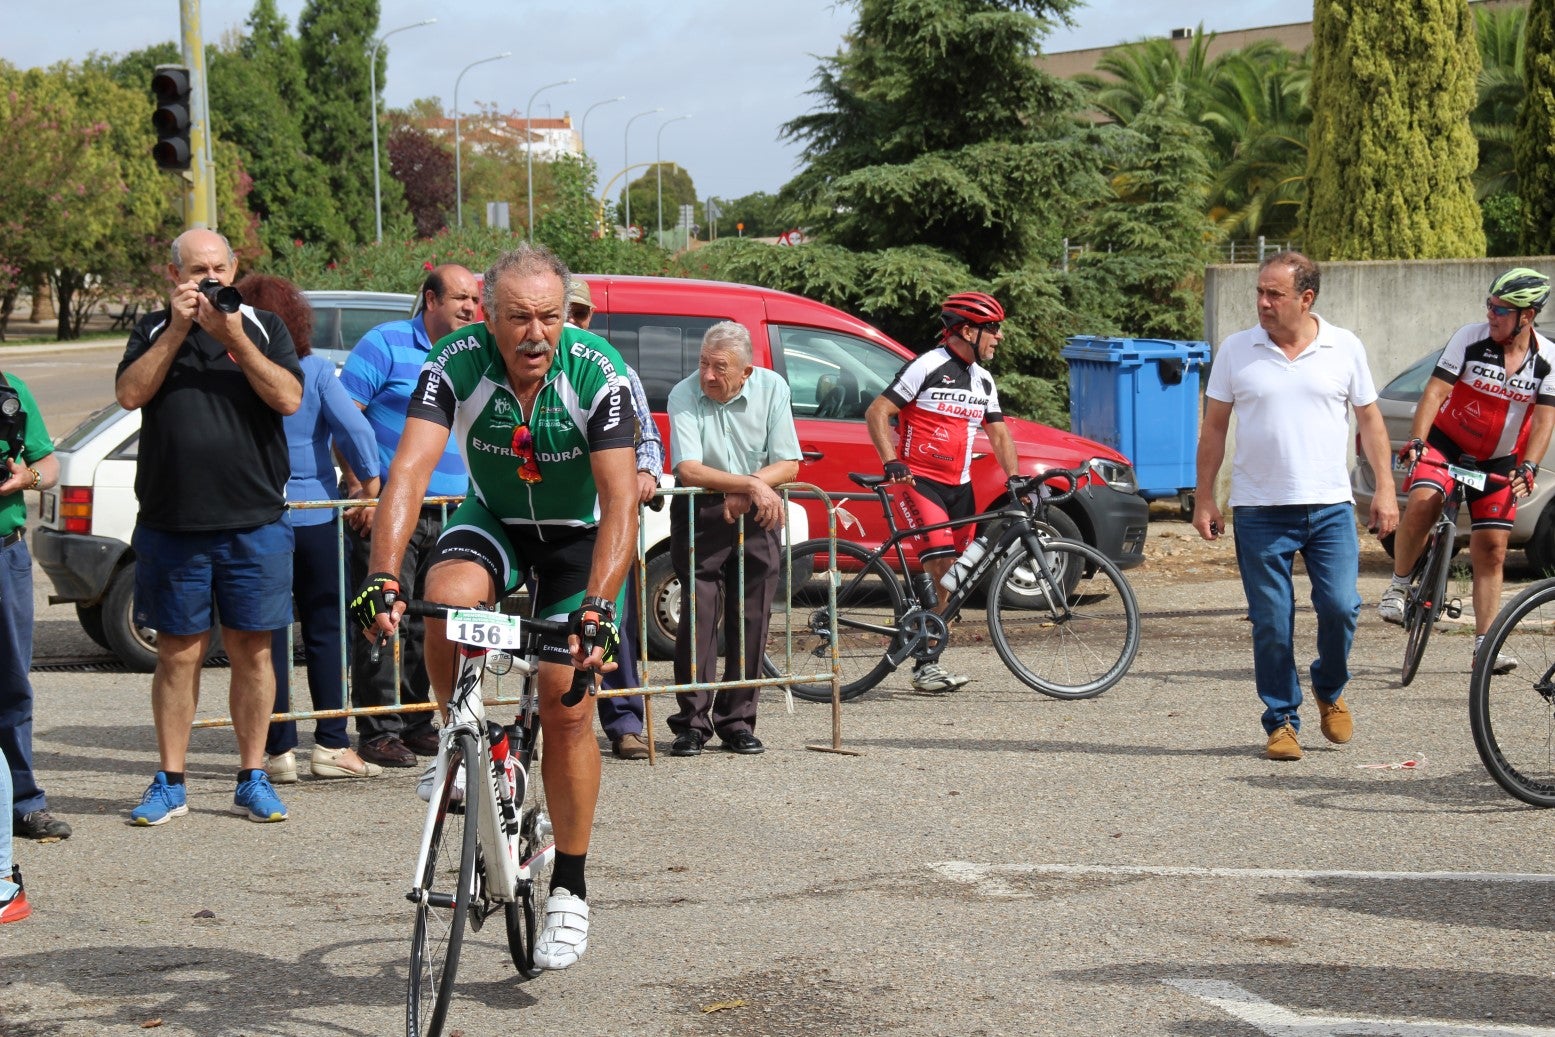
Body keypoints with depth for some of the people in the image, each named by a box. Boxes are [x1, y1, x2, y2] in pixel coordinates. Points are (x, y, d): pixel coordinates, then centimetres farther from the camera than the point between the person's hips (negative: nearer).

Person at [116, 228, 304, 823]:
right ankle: (171, 783, 12)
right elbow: (130, 394, -6)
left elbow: (289, 399, -6)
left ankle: (253, 780, 13)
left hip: (254, 523, 0)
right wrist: (178, 330, -11)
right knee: (178, 653, 4)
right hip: (170, 524, 0)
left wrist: (234, 339, -14)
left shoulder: (263, 327, 8)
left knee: (251, 650, 4)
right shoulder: (153, 331, 10)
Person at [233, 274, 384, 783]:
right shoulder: (315, 370, -4)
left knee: (268, 635, 5)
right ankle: (331, 744, 9)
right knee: (325, 630, 9)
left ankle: (279, 750, 5)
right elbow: (354, 427, -12)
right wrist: (370, 479, -2)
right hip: (315, 517, 0)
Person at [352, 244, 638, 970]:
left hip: (578, 532, -1)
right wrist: (382, 578, -48)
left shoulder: (598, 375, -29)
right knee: (448, 595, -33)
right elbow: (410, 470, -34)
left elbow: (620, 503, -33)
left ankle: (569, 891, 9)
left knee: (567, 707, -7)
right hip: (492, 516, 1)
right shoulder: (457, 365, -25)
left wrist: (596, 609, -46)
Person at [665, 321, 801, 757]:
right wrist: (750, 483, -27)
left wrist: (742, 495, -19)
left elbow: (788, 466, -5)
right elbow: (687, 470, -21)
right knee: (699, 611, -9)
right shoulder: (684, 395, -13)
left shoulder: (771, 388, -5)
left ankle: (738, 721, 9)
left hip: (756, 516, 2)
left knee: (751, 618, 1)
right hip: (698, 515, -2)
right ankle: (692, 722, -4)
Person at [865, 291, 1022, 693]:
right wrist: (891, 462, -22)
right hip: (919, 481, -7)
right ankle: (925, 664, -15)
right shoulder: (927, 367, -9)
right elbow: (877, 413, -10)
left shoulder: (983, 381, 14)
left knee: (950, 575, 4)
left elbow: (999, 434, 15)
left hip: (959, 487, 7)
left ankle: (925, 658, 12)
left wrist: (1014, 476, -2)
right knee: (942, 566, -19)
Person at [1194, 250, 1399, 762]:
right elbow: (1214, 427, 7)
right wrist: (1204, 498, 3)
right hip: (1259, 512, 0)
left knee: (1341, 607, -8)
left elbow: (1369, 419, 10)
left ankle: (1330, 691, 20)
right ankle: (1281, 722, 14)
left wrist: (1385, 488, 3)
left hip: (1331, 508, 0)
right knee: (1271, 625, 1)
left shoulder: (1345, 347, 4)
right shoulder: (1236, 350, 2)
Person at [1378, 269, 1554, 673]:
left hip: (1498, 461, 2)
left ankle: (1485, 645, 7)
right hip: (1446, 441, -2)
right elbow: (1436, 391, -17)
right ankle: (1398, 586, -12)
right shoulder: (1470, 337, -14)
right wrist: (1415, 441, -29)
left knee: (1491, 549, 0)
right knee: (1422, 502, -32)